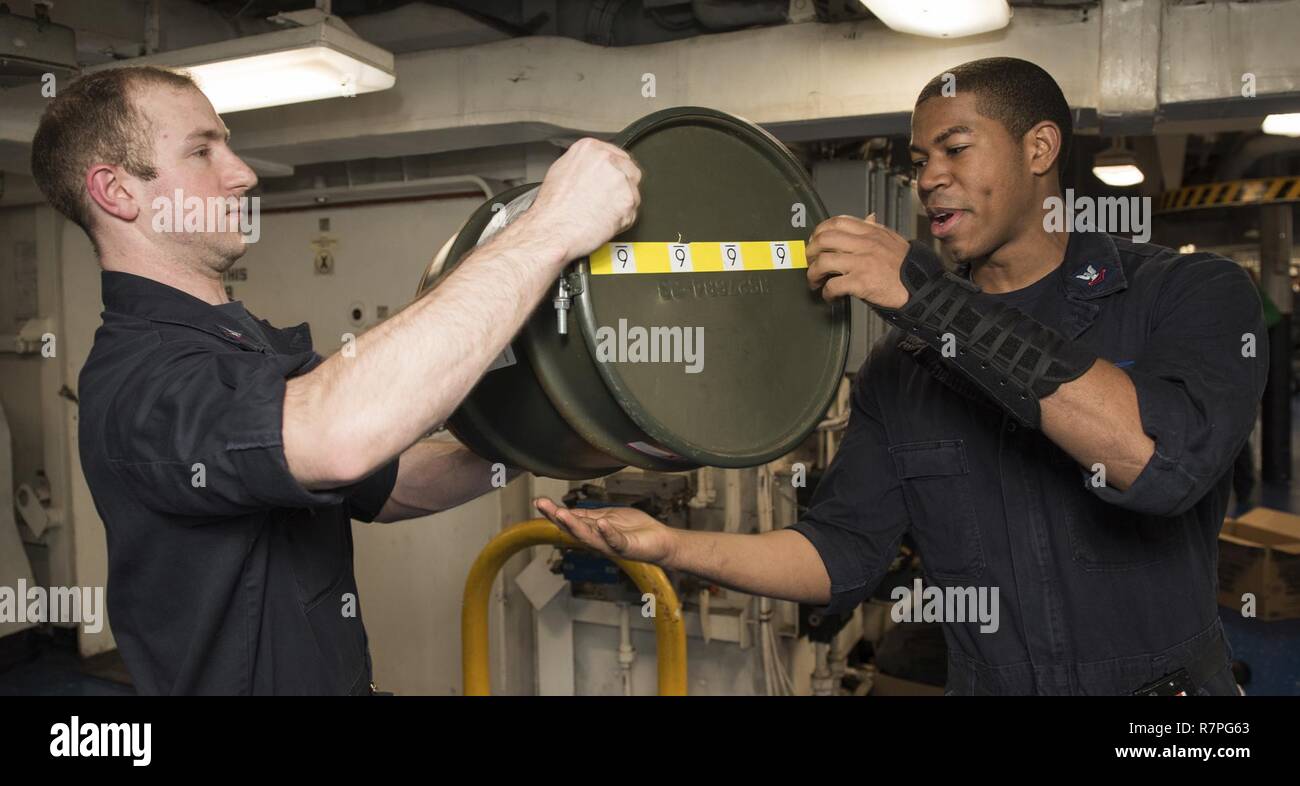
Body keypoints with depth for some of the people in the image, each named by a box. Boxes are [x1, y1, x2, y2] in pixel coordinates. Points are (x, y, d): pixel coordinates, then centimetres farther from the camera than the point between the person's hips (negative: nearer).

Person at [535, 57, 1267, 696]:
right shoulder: (900, 366, 3)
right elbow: (845, 555, 0)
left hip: (1168, 680, -2)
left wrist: (935, 298, -26)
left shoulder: (1191, 295, -5)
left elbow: (1166, 458, -23)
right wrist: (673, 545, -14)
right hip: (983, 683, 2)